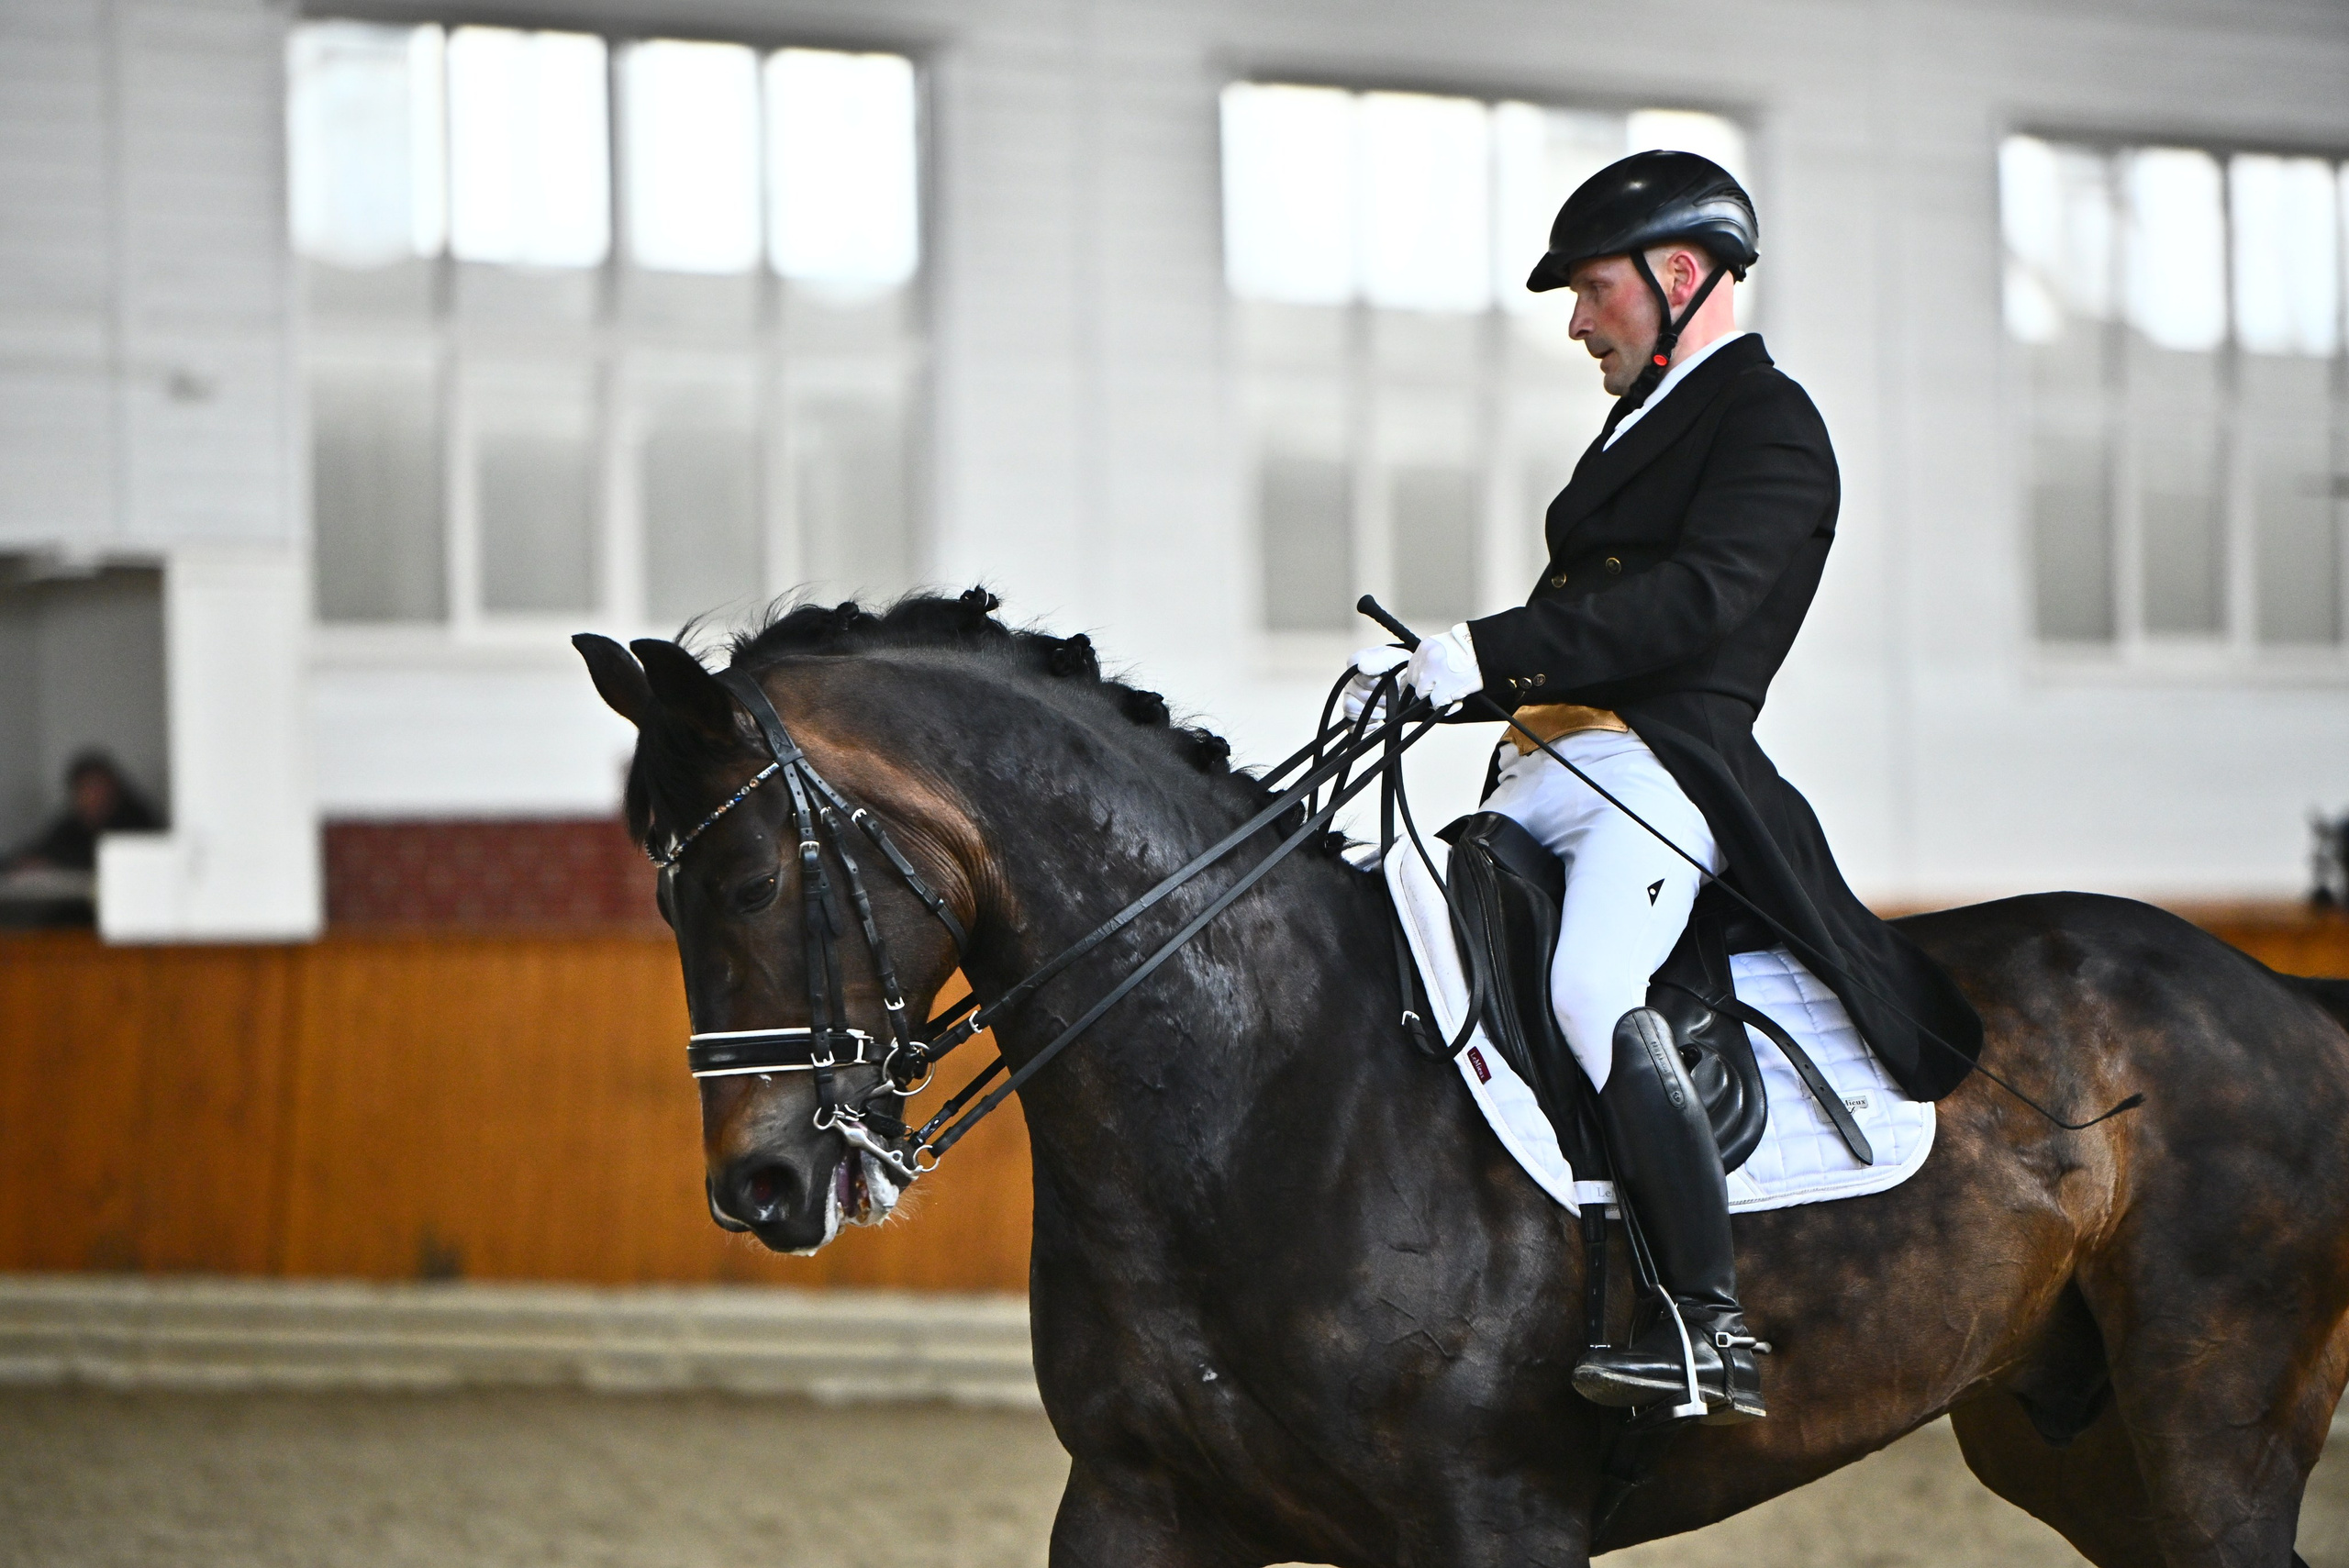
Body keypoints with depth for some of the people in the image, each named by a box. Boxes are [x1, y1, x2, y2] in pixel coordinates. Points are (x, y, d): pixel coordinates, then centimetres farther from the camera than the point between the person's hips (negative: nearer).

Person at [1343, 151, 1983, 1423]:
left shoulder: (1768, 422, -2)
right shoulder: (1649, 421, 28)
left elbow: (1701, 593, -19)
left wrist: (1490, 652, -25)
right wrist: (1429, 670, 8)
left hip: (1662, 771, -10)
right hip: (1546, 775, 10)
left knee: (1592, 987, -32)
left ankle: (1710, 1326, -32)